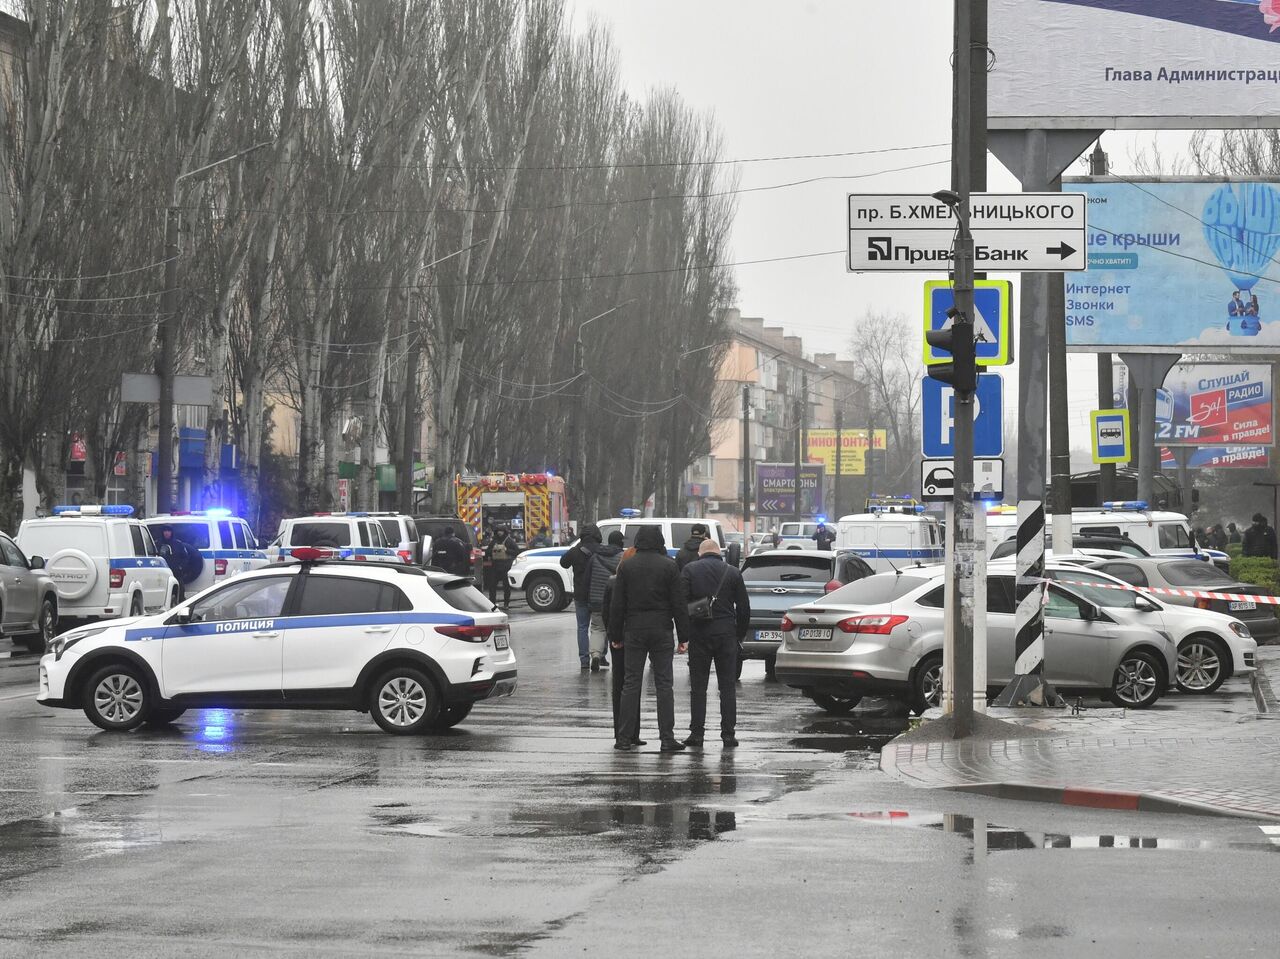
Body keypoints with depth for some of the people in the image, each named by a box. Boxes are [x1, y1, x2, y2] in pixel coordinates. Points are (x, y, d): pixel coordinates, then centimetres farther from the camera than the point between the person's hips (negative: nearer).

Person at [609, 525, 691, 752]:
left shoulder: (626, 566, 1)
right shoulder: (669, 566, -3)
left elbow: (617, 604, 1)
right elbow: (679, 604, -3)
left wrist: (616, 634, 8)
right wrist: (683, 637, 1)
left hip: (634, 631, 1)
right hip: (661, 631, -1)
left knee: (631, 683, 4)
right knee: (664, 683, 2)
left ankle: (625, 738, 2)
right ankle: (667, 738, -2)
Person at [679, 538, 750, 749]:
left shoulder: (689, 570, 1)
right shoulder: (732, 572, 5)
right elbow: (744, 607, 5)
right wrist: (740, 634, 15)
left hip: (699, 634, -1)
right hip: (726, 634, 1)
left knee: (698, 686, 4)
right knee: (728, 686, 5)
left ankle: (696, 733, 1)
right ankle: (728, 733, 2)